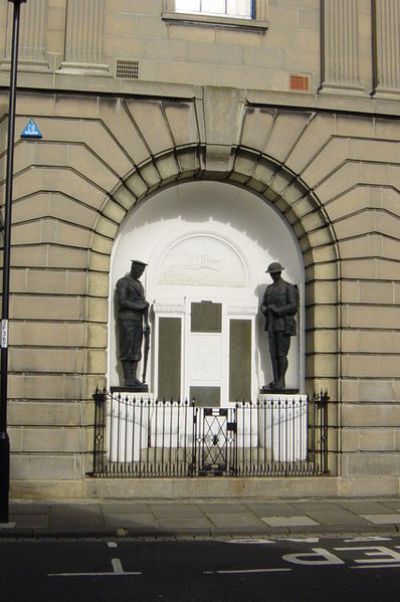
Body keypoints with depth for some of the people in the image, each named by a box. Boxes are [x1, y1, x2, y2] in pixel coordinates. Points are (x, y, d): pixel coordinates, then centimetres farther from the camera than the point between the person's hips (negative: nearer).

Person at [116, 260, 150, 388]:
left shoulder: (139, 284, 19)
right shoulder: (122, 282, -6)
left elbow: (143, 304, 18)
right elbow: (122, 302, -17)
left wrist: (146, 323, 10)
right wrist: (139, 306, -11)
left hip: (138, 321, 8)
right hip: (126, 321, -8)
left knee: (136, 351, 4)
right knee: (127, 350, -7)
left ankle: (133, 379, 5)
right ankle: (127, 379, -6)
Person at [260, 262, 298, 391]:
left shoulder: (289, 287, -4)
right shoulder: (269, 289, 15)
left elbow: (293, 306, -13)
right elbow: (263, 306, 14)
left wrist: (277, 310, -18)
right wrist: (265, 310, -10)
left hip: (284, 324, -6)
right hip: (272, 325, 6)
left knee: (282, 354, -6)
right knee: (273, 353, 4)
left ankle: (281, 381, 2)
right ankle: (275, 381, 9)